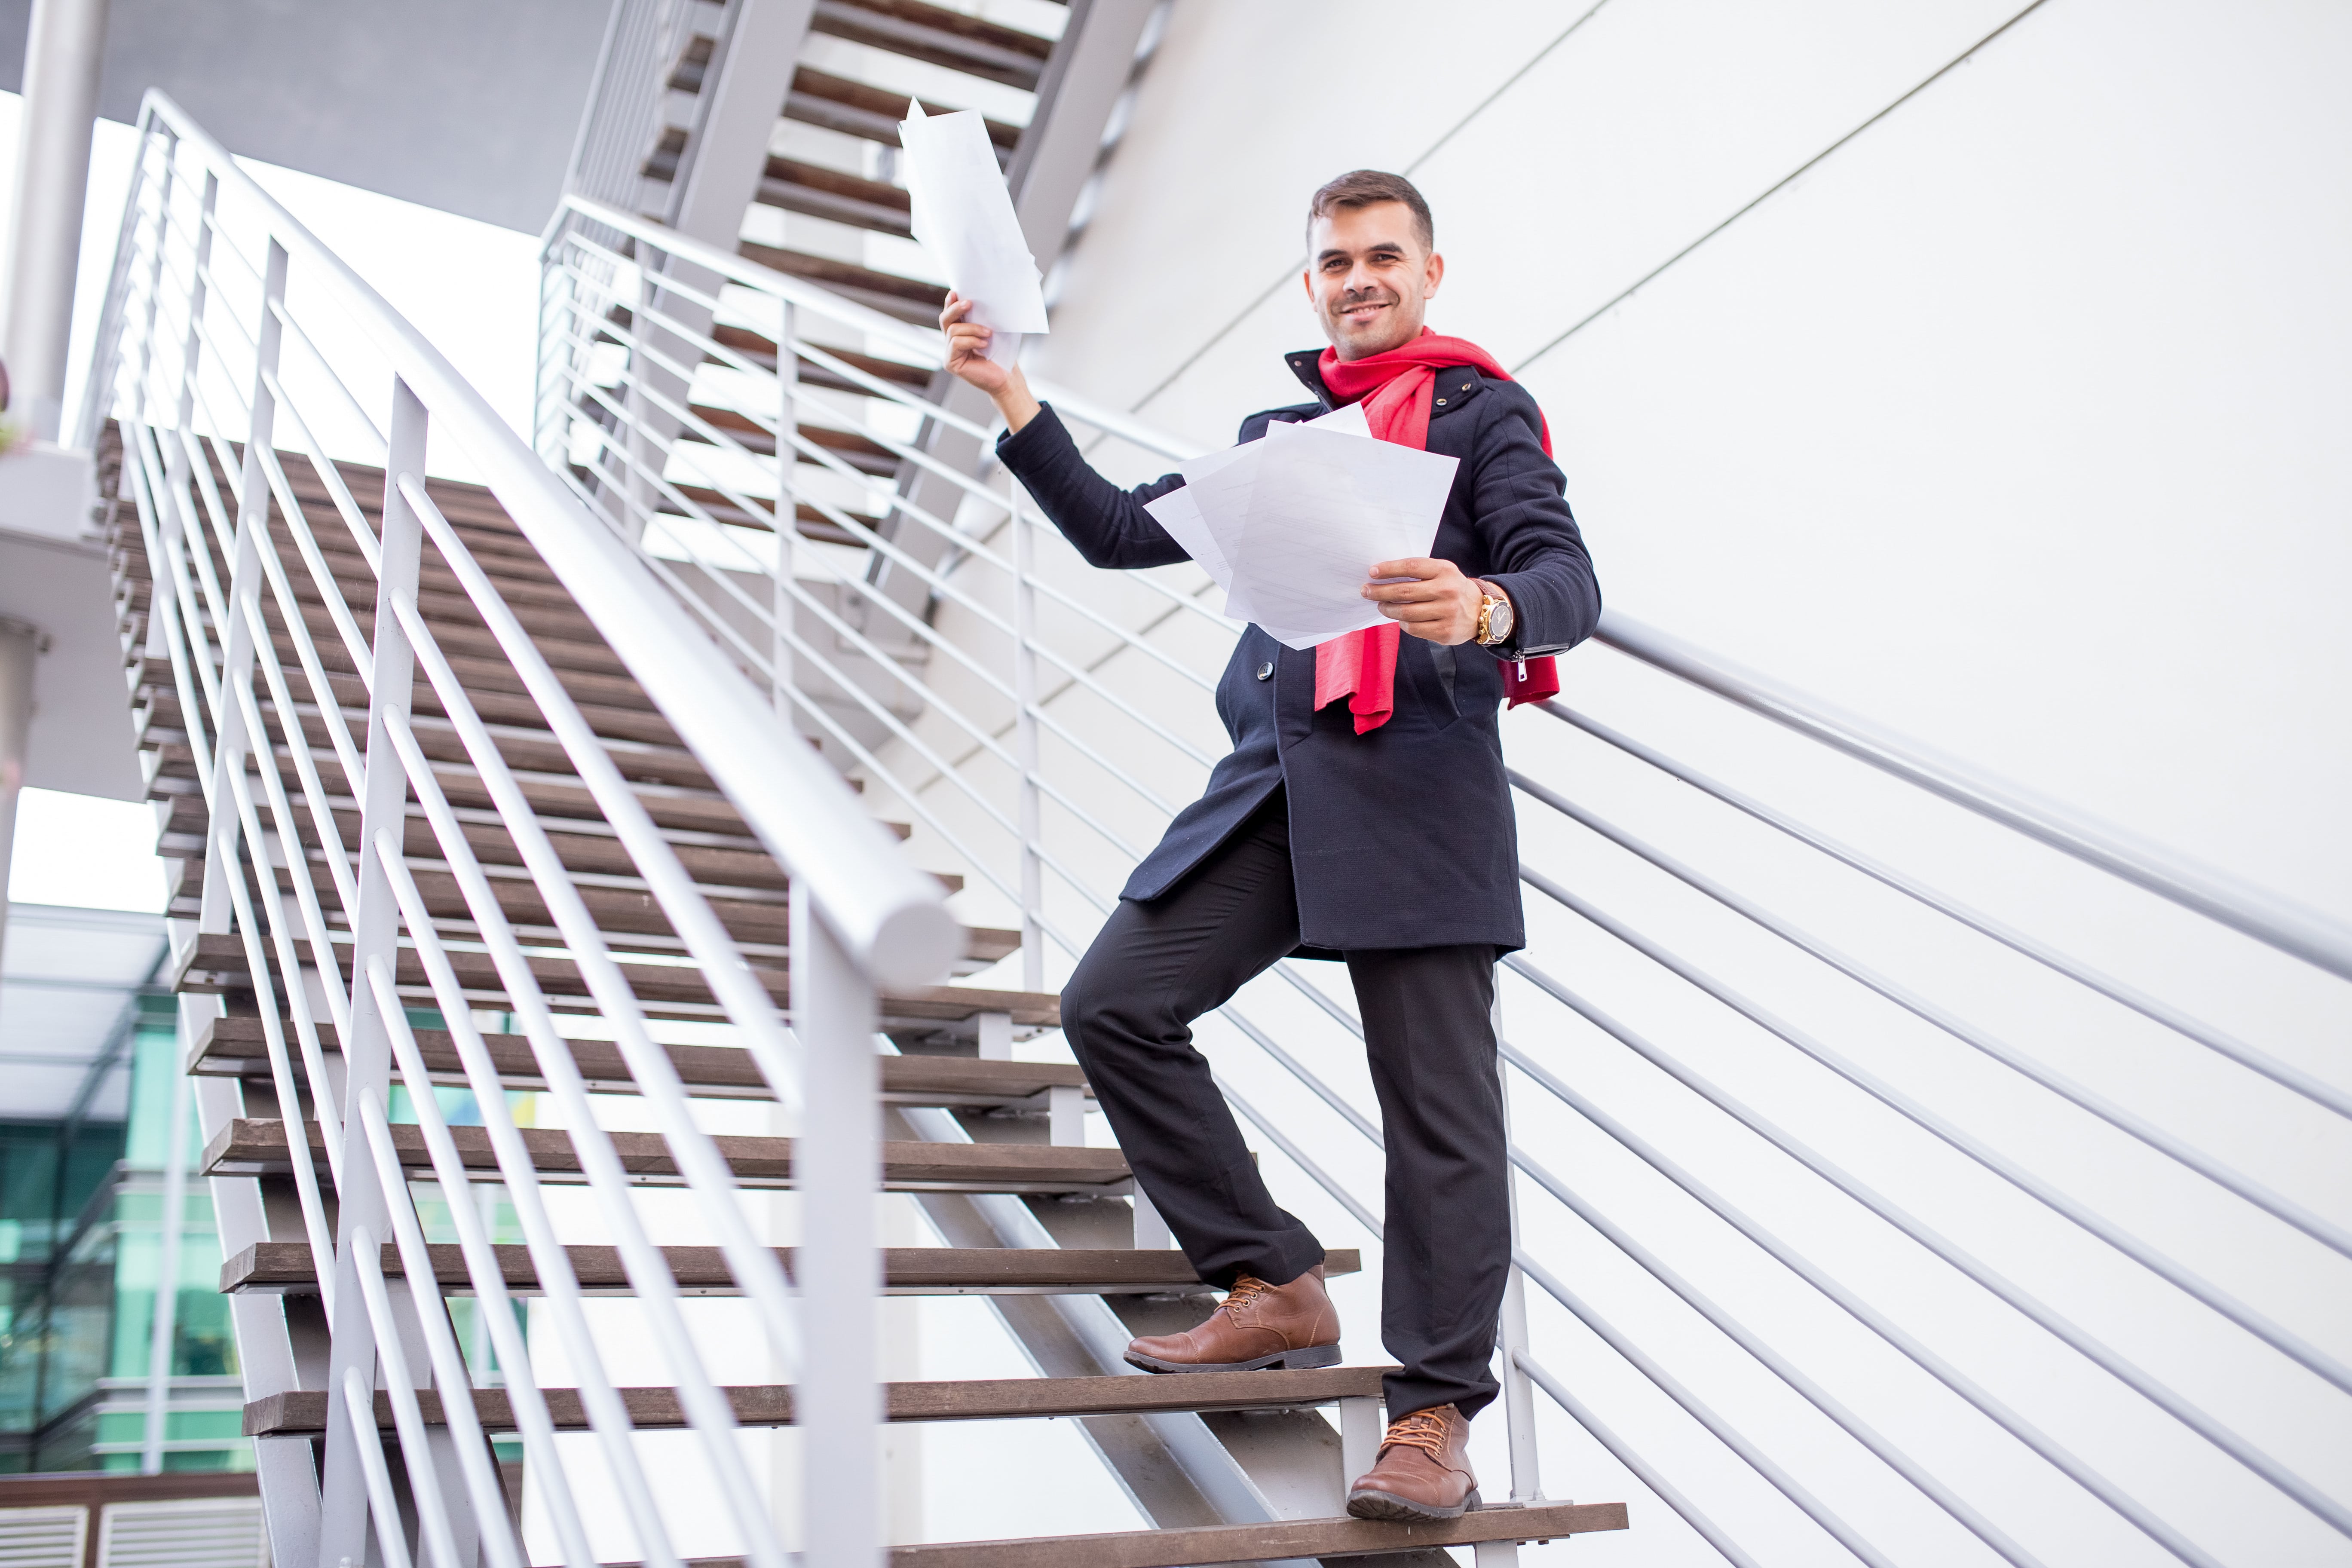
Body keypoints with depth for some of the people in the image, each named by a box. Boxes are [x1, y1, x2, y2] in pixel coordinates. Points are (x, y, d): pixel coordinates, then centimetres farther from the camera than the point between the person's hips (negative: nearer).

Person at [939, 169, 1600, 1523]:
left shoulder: (1484, 408, 8)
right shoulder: (1275, 432, 26)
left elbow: (1568, 579, -5)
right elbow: (1125, 533, 23)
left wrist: (1485, 609, -30)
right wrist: (1014, 403, 14)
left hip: (1416, 788, -6)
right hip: (1272, 781, 6)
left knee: (1437, 1101, -5)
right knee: (1113, 1005, -3)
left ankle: (1435, 1414, 6)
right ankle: (1277, 1290, 7)